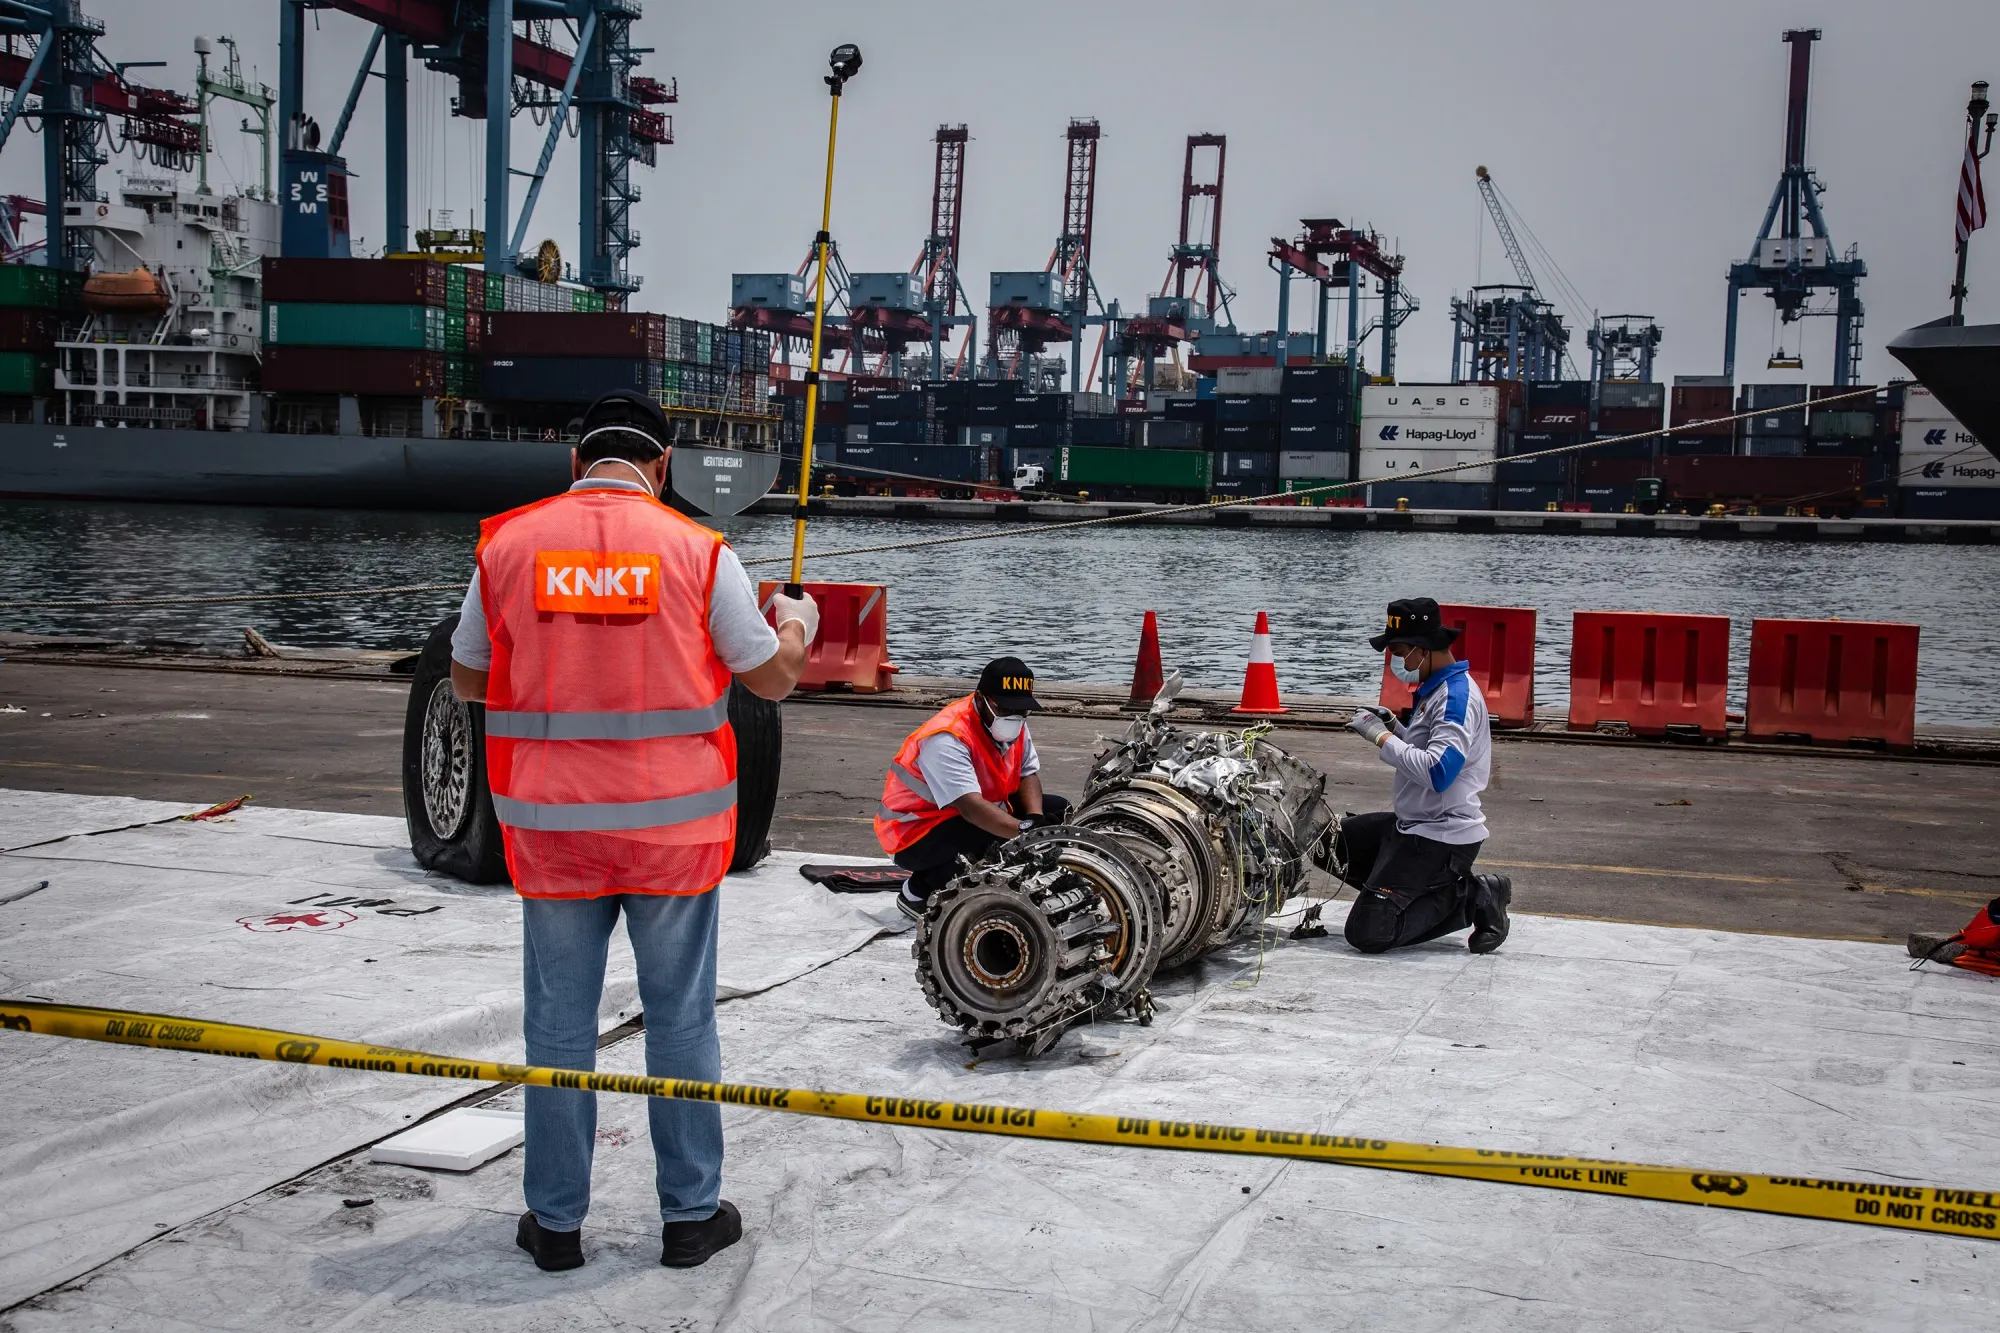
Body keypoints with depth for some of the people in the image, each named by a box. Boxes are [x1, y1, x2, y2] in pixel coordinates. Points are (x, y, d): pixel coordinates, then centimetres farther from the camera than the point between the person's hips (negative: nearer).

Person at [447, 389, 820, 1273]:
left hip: (551, 826, 1)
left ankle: (555, 1222, 21)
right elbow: (772, 677, 3)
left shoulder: (507, 545, -1)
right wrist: (796, 626, 24)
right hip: (673, 826, -1)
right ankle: (691, 1215, 20)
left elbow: (468, 679, 9)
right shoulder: (698, 552, -5)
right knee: (680, 1017, 10)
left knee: (558, 1020, 11)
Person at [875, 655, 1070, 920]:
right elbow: (970, 808, -41)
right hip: (915, 831, -9)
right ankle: (920, 891, -12)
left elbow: (1028, 774, -1)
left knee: (1057, 811, 2)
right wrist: (1026, 829, -53)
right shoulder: (947, 739, -31)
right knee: (997, 836, -36)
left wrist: (1036, 819, -22)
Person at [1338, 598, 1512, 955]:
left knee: (1366, 935, -15)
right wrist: (1397, 729, 7)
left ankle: (1469, 899, -3)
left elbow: (1438, 772, -31)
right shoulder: (1436, 689, 12)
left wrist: (1383, 738, -22)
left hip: (1441, 840, -10)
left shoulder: (1457, 695, -19)